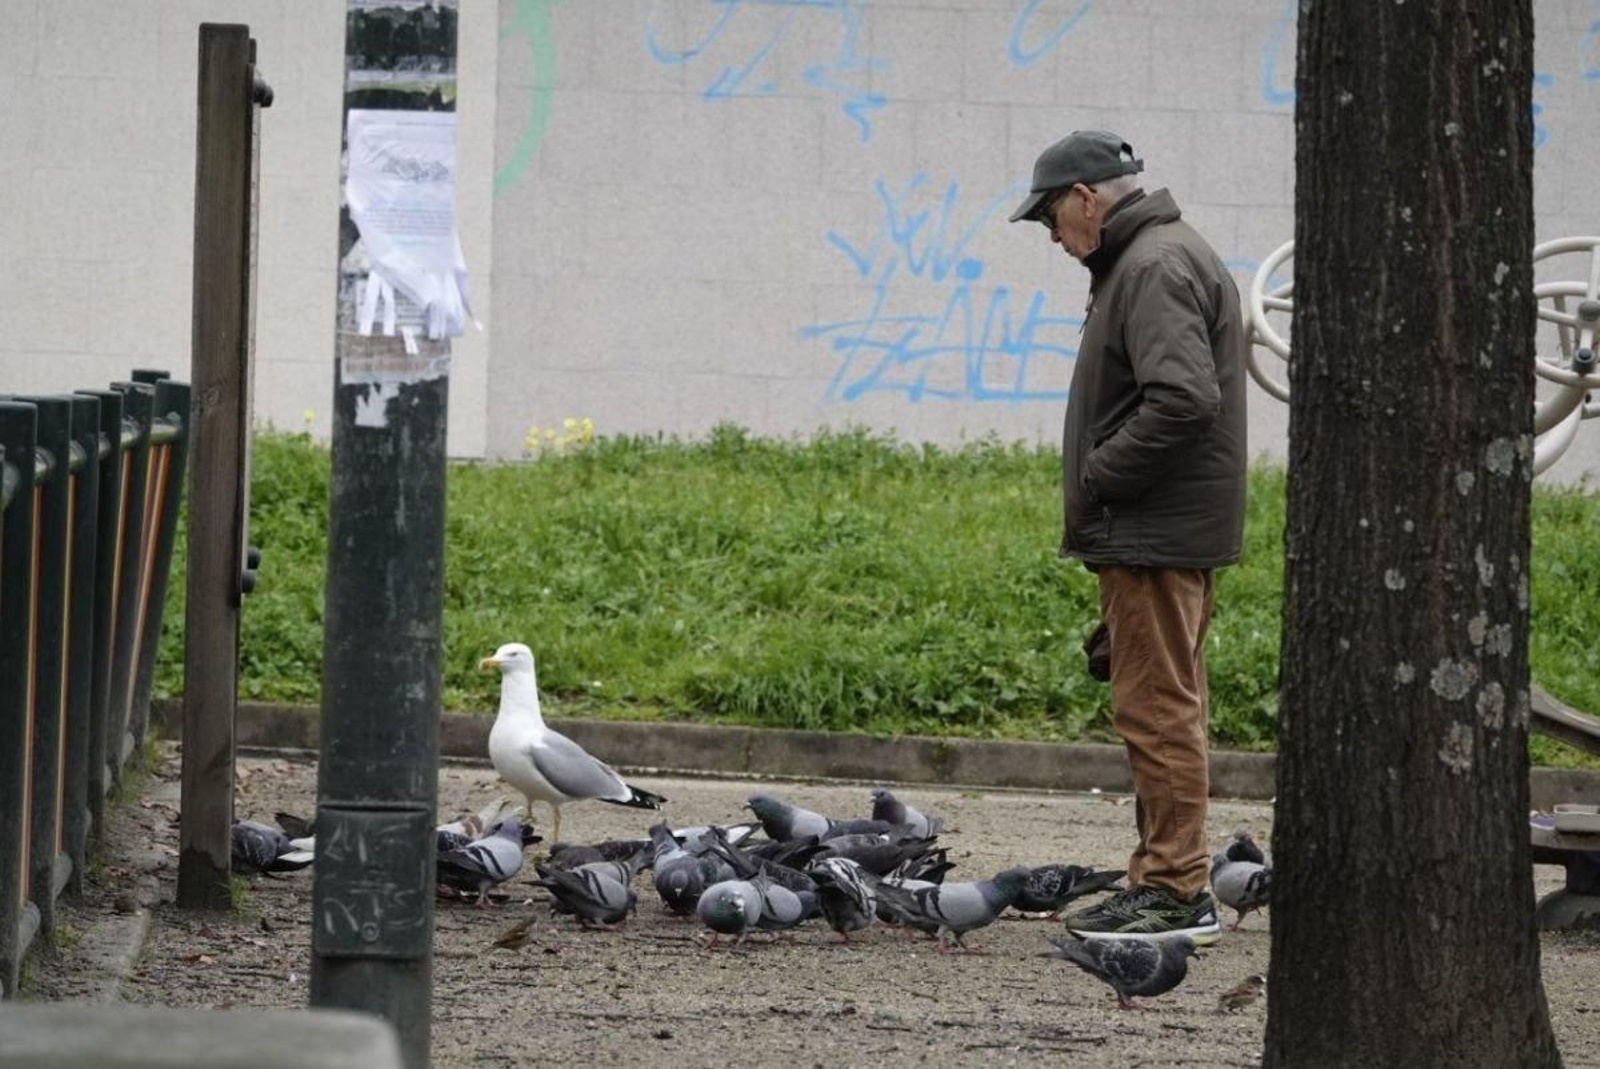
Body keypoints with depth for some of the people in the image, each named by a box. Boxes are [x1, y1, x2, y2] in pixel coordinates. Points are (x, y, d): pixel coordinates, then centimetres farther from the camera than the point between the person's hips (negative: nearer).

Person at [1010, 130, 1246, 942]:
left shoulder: (1155, 267, -15)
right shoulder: (1158, 257, 19)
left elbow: (1183, 396, -27)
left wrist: (1097, 477, -17)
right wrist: (1099, 484, 14)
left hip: (1154, 536, -11)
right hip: (1163, 532, 11)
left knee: (1157, 709, -9)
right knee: (1163, 711, 13)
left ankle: (1172, 892, -8)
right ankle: (1168, 885, 18)